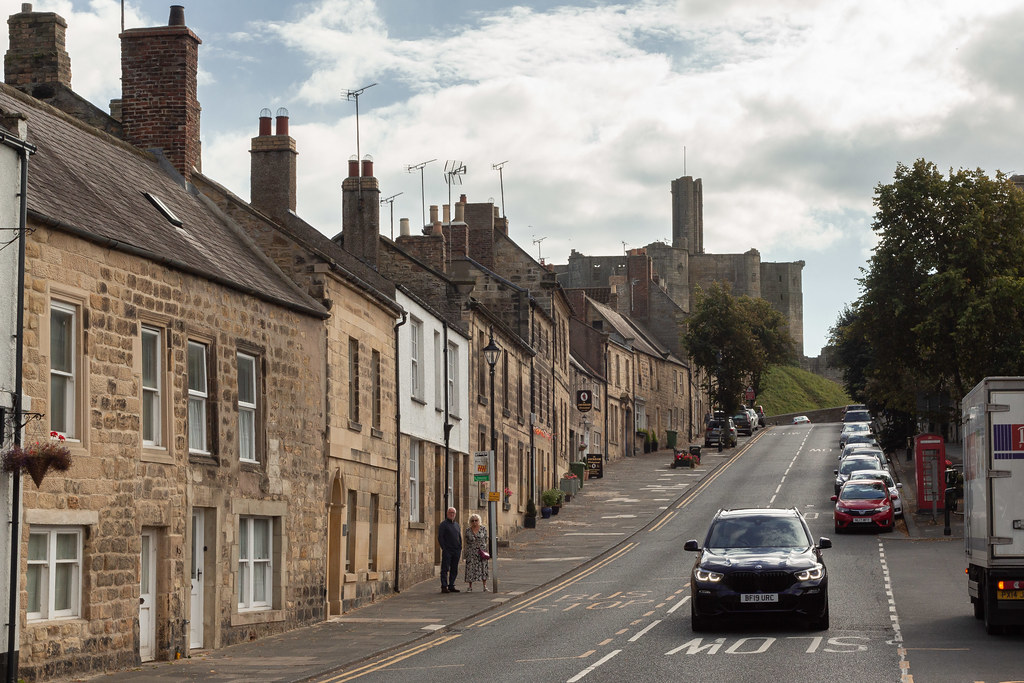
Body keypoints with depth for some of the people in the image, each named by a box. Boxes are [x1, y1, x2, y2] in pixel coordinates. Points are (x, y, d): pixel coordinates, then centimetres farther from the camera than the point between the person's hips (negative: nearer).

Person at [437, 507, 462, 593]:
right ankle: (444, 586, -6)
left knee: (454, 570, 7)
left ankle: (451, 586, 13)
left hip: (456, 551, 6)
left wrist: (460, 548, 10)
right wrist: (444, 548, -14)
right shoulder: (443, 524, -1)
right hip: (447, 551, -6)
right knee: (445, 569, -6)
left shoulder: (457, 524, 17)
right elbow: (440, 537, -6)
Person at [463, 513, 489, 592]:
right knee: (470, 568, -2)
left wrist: (486, 550, 0)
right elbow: (466, 542, 7)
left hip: (481, 552, 0)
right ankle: (470, 587, 3)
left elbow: (486, 540, 5)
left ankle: (485, 586, -3)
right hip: (471, 552, 0)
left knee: (483, 568, -4)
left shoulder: (483, 529, 3)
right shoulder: (468, 530, 4)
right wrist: (464, 551, 3)